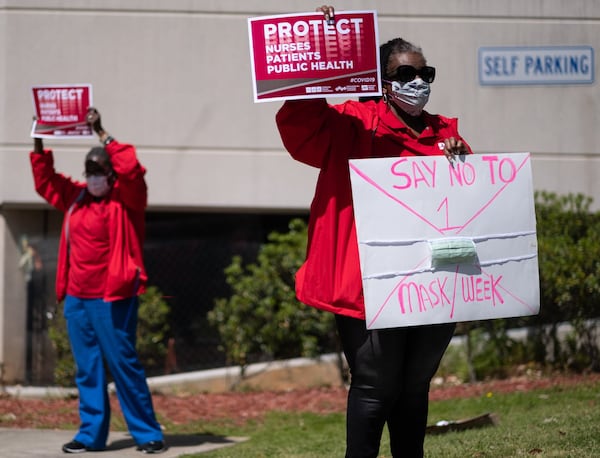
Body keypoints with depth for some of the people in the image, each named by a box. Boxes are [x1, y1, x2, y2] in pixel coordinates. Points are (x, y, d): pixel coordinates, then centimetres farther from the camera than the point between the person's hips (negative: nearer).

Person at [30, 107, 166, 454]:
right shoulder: (76, 197, 12)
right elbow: (45, 179, 23)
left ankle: (148, 434, 3)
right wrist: (39, 143, 11)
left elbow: (130, 168, -22)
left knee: (123, 364, -4)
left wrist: (101, 133, -19)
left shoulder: (125, 198, -5)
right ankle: (92, 433, 14)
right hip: (76, 298, 6)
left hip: (113, 297, -6)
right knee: (87, 369, 8)